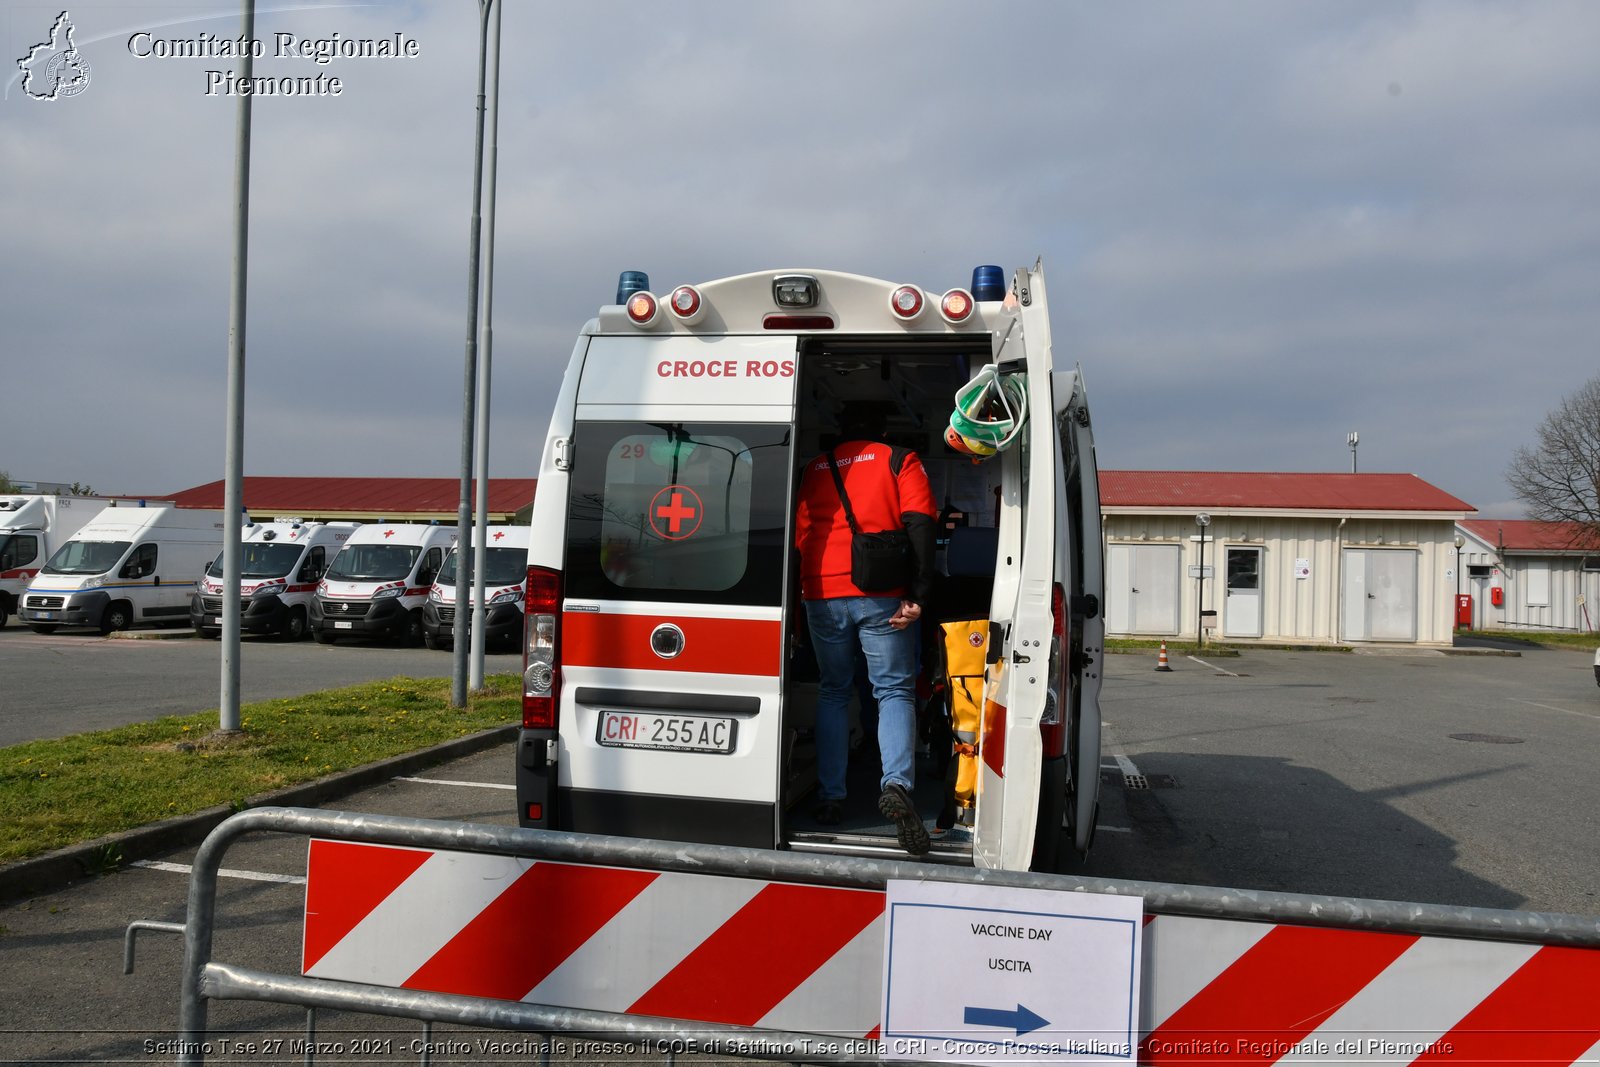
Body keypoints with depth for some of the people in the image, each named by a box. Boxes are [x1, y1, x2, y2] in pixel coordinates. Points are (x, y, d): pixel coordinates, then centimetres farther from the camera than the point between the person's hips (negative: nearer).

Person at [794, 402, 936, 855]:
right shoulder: (901, 461, 6)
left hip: (824, 597, 3)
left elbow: (798, 538, 14)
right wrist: (917, 596, -11)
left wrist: (801, 596, 19)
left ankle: (830, 797, 13)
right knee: (894, 690, 3)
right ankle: (896, 783, -19)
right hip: (881, 598, -3)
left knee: (832, 692, 15)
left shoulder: (814, 469, 15)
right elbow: (919, 528, -7)